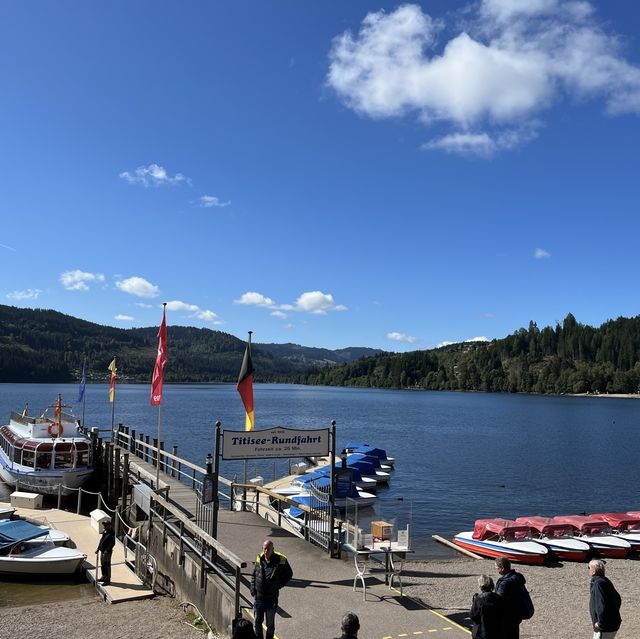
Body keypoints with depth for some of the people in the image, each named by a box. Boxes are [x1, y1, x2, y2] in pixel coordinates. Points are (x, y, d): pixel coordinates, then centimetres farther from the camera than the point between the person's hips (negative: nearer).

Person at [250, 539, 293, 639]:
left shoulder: (280, 560, -11)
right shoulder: (259, 559, -3)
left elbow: (289, 574, 5)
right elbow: (253, 575, 12)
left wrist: (278, 586, -2)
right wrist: (253, 590, 1)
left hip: (272, 599, -2)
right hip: (258, 597, 2)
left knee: (270, 625, 11)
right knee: (257, 623, 11)